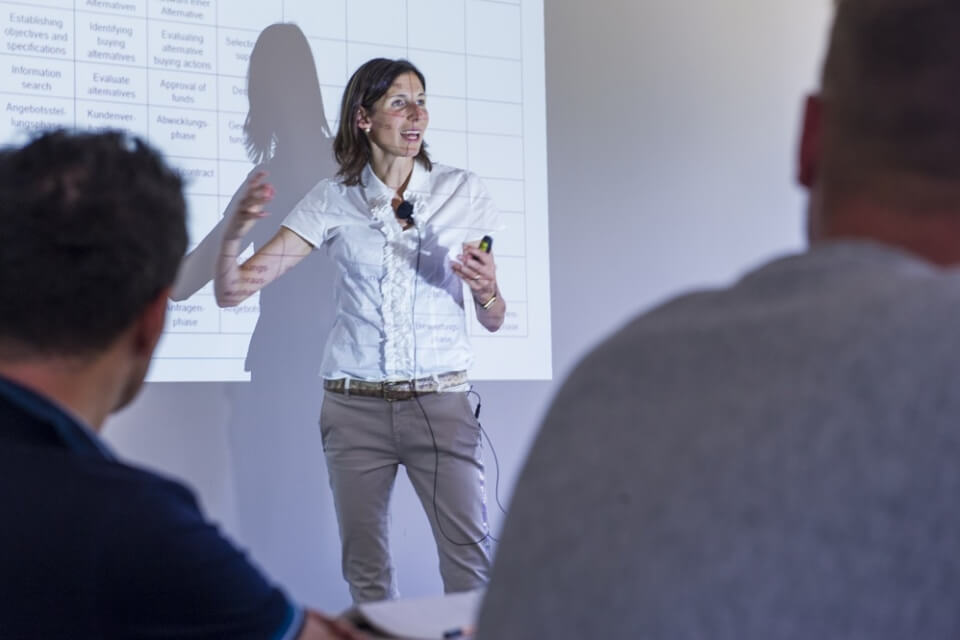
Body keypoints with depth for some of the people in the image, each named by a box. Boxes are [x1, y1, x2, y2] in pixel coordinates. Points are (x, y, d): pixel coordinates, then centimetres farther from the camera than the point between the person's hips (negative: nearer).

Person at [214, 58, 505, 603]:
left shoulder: (462, 191, 4)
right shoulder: (334, 200, 3)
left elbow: (494, 320, 8)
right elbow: (231, 292, -1)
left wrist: (486, 289, -15)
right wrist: (236, 231, -21)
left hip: (439, 399, 0)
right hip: (356, 404, 1)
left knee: (471, 559, -9)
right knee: (366, 572, 6)